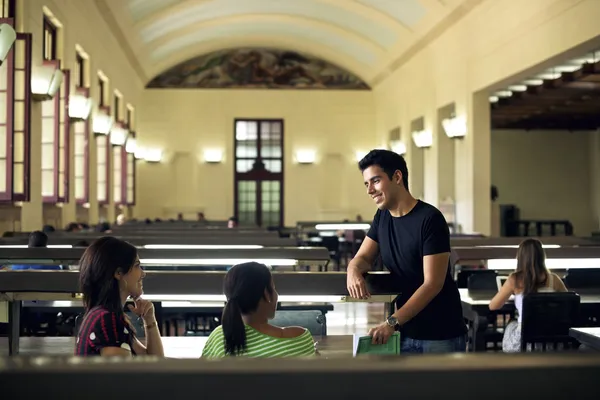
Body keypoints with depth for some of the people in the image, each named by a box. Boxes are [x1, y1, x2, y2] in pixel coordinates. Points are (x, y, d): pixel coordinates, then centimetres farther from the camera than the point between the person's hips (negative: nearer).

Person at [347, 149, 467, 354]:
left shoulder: (430, 219, -17)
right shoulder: (382, 217, 6)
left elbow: (433, 284, -21)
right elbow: (363, 257, 7)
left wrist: (392, 322, -29)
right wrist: (354, 271, -18)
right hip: (405, 332, 6)